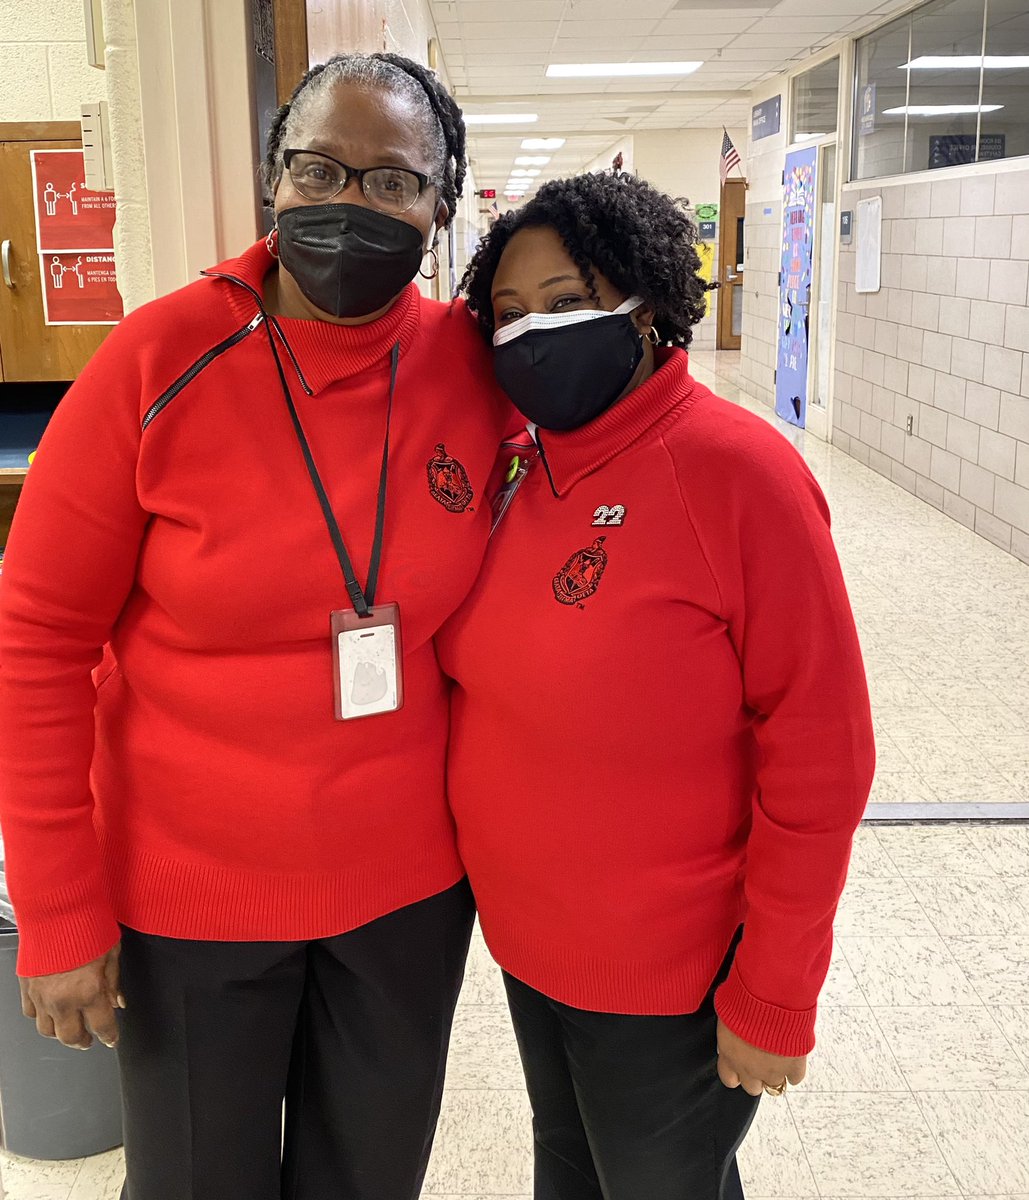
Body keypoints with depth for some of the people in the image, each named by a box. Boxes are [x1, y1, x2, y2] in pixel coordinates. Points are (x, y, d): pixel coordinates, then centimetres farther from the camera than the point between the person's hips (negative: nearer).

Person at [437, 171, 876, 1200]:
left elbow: (818, 758, -20)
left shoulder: (736, 470, -22)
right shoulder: (515, 466, -2)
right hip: (526, 939, 6)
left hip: (667, 978, -6)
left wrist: (774, 999, -16)